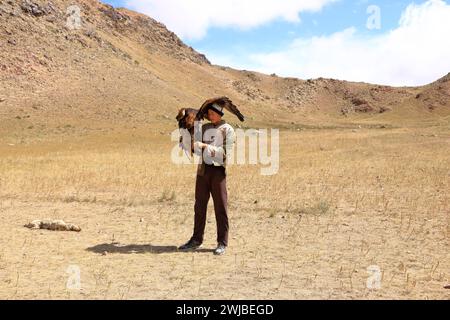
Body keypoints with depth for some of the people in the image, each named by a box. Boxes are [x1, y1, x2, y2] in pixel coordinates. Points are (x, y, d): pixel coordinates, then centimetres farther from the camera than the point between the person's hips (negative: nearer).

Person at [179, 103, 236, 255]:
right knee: (200, 205, 9)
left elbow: (225, 152, -11)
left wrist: (206, 146, -18)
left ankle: (222, 243, 5)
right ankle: (196, 240, 18)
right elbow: (198, 151, 10)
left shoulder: (228, 130, -3)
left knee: (220, 207, -1)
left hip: (218, 170, -5)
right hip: (203, 169, 5)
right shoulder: (204, 128, 12)